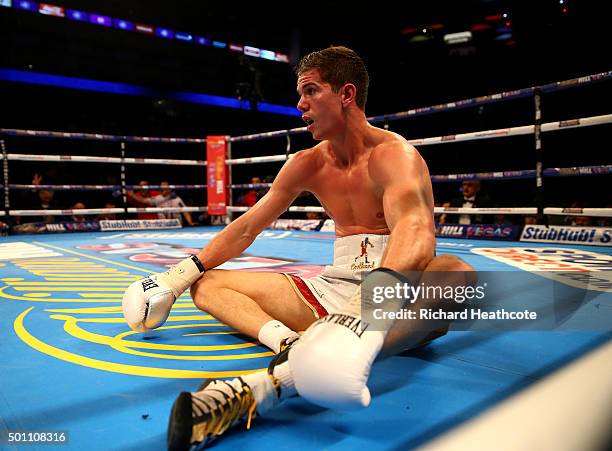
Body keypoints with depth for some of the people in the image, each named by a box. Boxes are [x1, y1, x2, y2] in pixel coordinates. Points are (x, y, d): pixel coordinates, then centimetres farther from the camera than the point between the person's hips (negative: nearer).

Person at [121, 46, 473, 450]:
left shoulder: (393, 154, -11)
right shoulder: (308, 164, 9)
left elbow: (417, 230, -32)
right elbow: (246, 229, 12)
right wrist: (179, 274, 4)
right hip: (332, 287, 6)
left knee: (455, 273, -39)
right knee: (206, 284, 1)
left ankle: (277, 379, -52)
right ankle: (290, 342, -31)